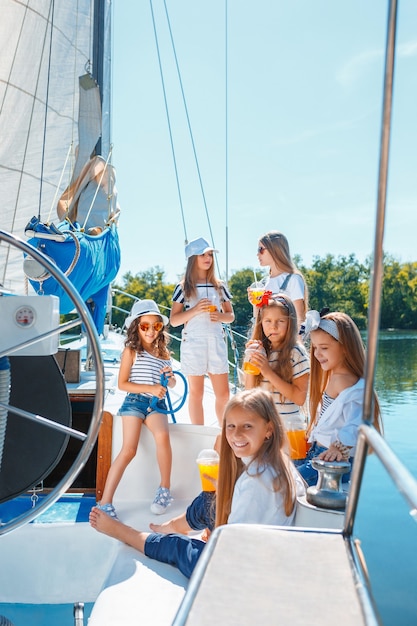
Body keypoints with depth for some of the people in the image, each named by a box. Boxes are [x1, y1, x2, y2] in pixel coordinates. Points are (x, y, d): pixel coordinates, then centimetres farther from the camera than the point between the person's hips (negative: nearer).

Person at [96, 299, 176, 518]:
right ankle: (105, 502, -11)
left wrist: (170, 377, 0)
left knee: (163, 436, -27)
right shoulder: (131, 351, 1)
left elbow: (171, 384, 24)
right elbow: (122, 383, -5)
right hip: (135, 401, -3)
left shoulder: (163, 352, 15)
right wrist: (151, 388, -14)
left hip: (157, 404, 3)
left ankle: (165, 488, -8)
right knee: (129, 449, -18)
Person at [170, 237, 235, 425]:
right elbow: (173, 320, -1)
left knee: (223, 393, 3)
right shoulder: (183, 287, 2)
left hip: (216, 341, 3)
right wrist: (195, 310, -15)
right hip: (193, 342, -2)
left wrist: (221, 316, -7)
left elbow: (231, 315, 15)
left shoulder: (219, 286, 11)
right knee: (196, 392, 5)